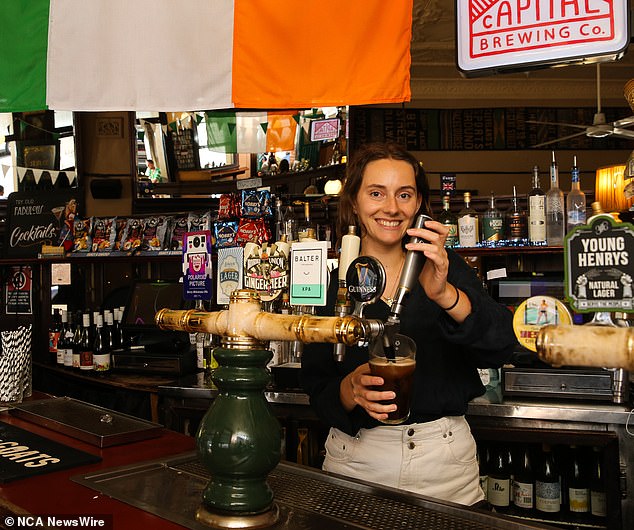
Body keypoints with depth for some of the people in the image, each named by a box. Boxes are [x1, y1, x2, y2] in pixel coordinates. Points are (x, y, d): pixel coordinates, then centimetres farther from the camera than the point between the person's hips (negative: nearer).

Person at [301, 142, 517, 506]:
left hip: (445, 460, 1)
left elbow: (500, 349, -16)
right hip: (357, 459, 0)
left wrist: (443, 293, -31)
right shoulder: (331, 284, -2)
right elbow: (318, 392, -1)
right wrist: (352, 389, -23)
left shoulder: (446, 268, -1)